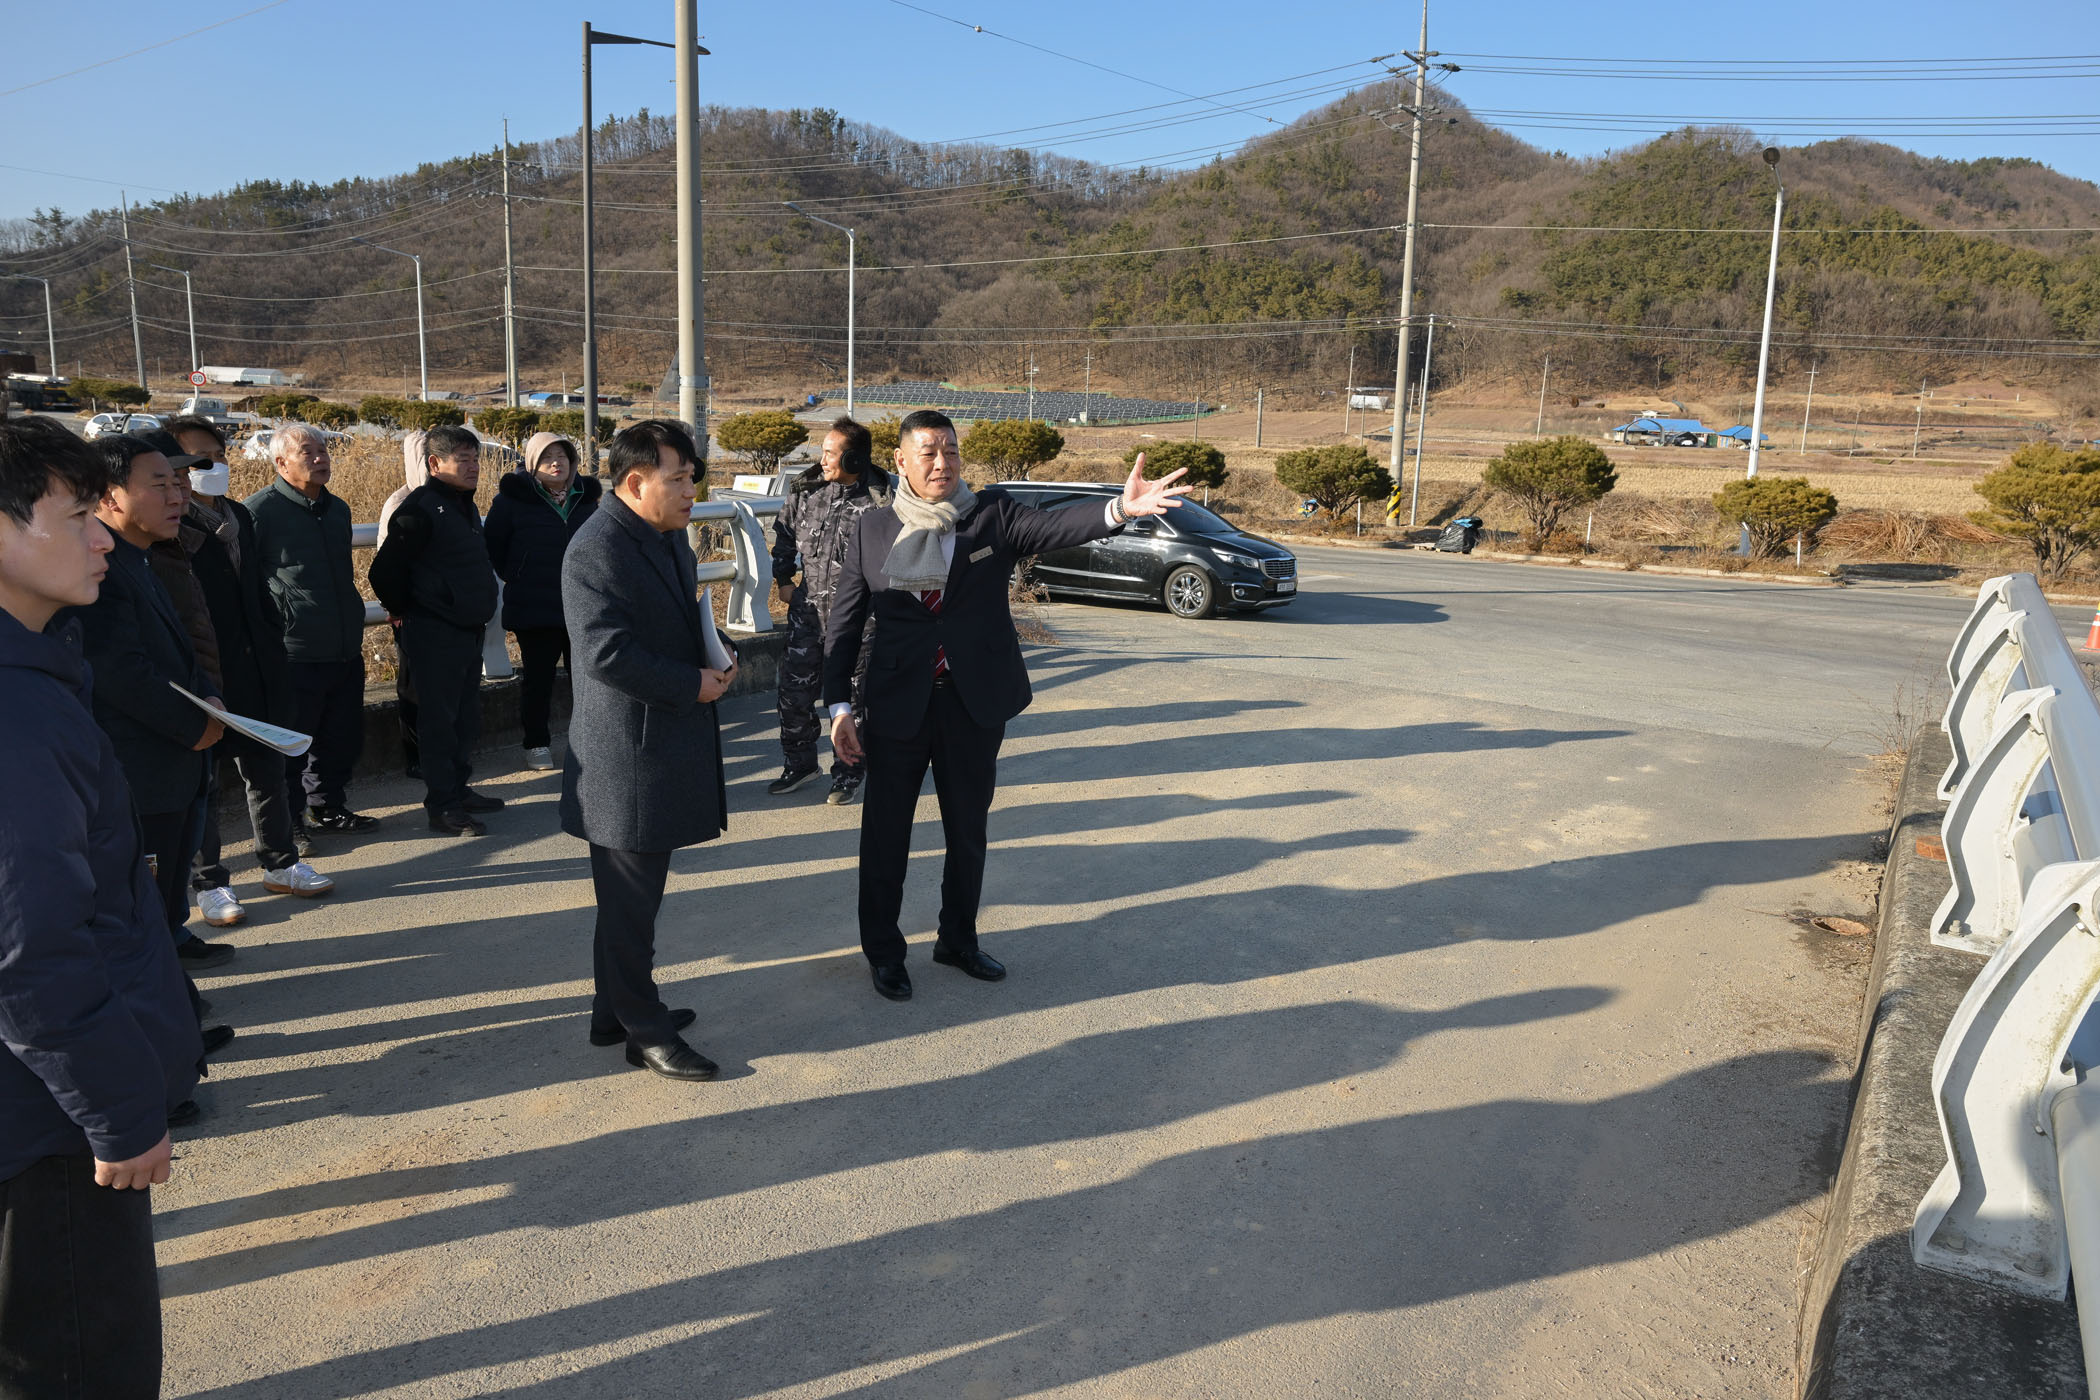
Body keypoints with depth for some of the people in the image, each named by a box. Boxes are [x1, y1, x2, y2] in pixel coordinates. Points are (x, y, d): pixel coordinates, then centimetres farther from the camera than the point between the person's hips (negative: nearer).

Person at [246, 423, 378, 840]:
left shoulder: (337, 508, 14)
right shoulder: (260, 510, -10)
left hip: (346, 652, 7)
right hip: (294, 655, -7)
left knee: (342, 739, 16)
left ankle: (329, 807, 33)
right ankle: (287, 823, 17)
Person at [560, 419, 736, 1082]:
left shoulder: (669, 535, 12)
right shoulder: (597, 550, -19)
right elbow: (607, 654, -26)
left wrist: (714, 659, 7)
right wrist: (694, 684, -18)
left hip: (669, 742, 10)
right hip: (628, 755, -10)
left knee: (634, 894, 20)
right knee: (631, 899, 3)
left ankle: (617, 1011, 35)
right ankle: (644, 1031, 15)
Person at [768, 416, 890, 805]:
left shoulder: (880, 502, -15)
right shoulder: (806, 489, 0)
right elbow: (783, 532, 18)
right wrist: (783, 579, 16)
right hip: (807, 609, 5)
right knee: (793, 690, 11)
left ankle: (847, 775, 22)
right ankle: (800, 763, 30)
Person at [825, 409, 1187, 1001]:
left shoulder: (992, 515, -2)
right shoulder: (872, 530, 0)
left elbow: (1052, 527, -20)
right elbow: (844, 623, 3)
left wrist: (1120, 509, -40)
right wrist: (840, 706, -4)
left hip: (976, 705, 1)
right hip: (898, 703, -1)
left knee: (968, 830, 16)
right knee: (886, 834, 9)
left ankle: (958, 940, 36)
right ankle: (883, 951, 28)